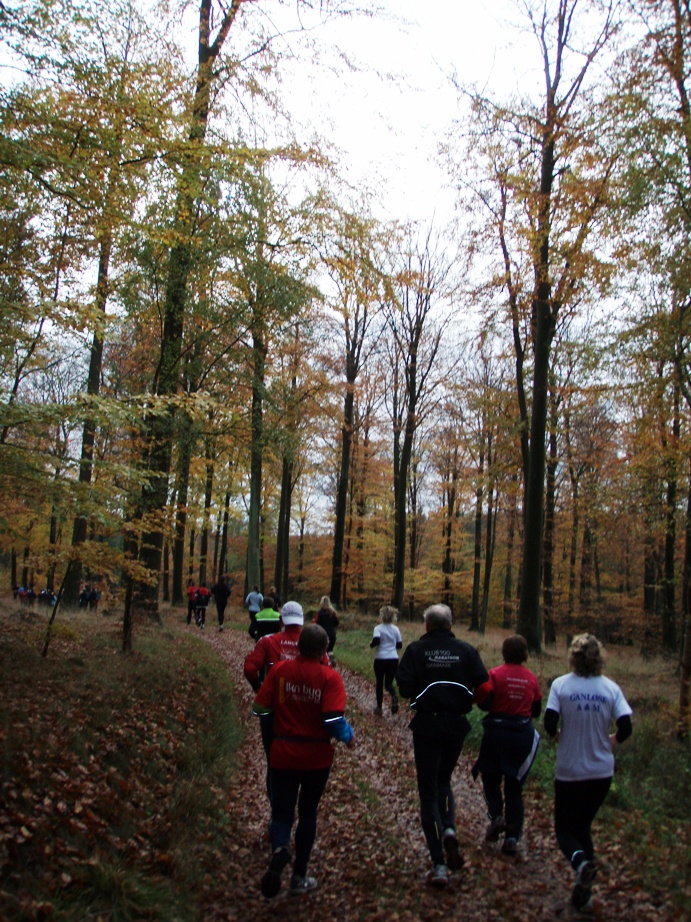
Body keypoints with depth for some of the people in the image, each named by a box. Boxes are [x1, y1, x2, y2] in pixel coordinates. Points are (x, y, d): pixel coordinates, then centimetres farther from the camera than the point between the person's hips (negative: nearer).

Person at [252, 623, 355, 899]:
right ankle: (299, 876, 25)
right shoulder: (329, 677, -13)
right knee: (308, 813, 18)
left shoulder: (279, 670, -7)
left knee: (281, 812, 9)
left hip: (283, 755, 0)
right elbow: (334, 721, -21)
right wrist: (349, 736, 0)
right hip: (317, 757, 0)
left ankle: (279, 849, -24)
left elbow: (259, 708, -5)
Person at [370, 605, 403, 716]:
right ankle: (394, 696, -23)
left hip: (380, 659, -3)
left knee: (379, 683, 14)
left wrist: (372, 645, -4)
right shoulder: (396, 629, 5)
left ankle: (379, 708, 22)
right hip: (393, 659, 3)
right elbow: (400, 646, 11)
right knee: (389, 683, 10)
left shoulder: (378, 628, -8)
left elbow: (376, 641, -25)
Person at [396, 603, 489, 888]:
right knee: (443, 781, 24)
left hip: (426, 726, -3)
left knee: (428, 790, 5)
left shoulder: (416, 650, -9)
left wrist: (421, 692, 6)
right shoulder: (467, 651, -2)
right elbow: (482, 686, -2)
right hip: (456, 725, 3)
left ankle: (439, 864, 1)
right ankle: (449, 828, -2)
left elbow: (404, 688, -16)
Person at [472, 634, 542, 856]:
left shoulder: (495, 674, -9)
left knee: (490, 777, 19)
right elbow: (536, 711, 7)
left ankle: (496, 816, -2)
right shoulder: (531, 678, 1)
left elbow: (485, 703, -14)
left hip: (497, 732, -3)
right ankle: (512, 837, 9)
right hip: (523, 734, 3)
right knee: (514, 787, 11)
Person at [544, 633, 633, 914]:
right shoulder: (611, 688, -4)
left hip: (569, 771, -3)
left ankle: (580, 861, -20)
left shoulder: (561, 684, -10)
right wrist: (612, 741, 11)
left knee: (565, 829, 12)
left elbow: (550, 723, -18)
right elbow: (626, 727, -11)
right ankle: (584, 893, 17)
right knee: (583, 825, 21)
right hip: (601, 772, 3)